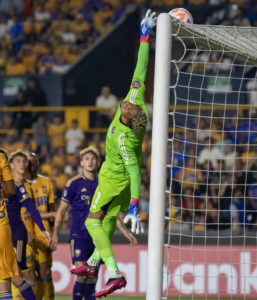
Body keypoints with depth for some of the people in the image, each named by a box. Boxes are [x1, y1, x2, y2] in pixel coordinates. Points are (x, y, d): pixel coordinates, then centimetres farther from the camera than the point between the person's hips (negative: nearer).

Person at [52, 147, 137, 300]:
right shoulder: (74, 183, -1)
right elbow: (62, 210, 2)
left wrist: (125, 232, 14)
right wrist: (55, 234, -5)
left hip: (97, 235, 4)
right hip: (79, 235, -4)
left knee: (92, 277, 5)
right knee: (82, 275, -15)